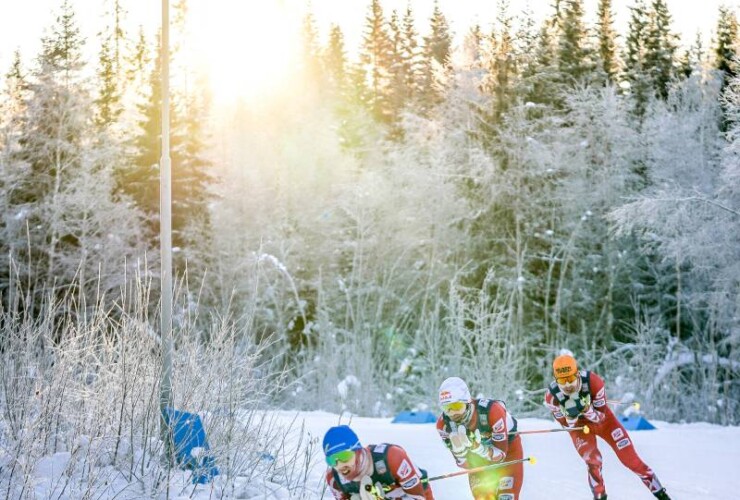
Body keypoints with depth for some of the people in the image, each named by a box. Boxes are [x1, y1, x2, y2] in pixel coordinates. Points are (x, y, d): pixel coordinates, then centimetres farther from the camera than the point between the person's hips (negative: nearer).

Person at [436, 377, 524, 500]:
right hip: (478, 457, 3)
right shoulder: (444, 424, -27)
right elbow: (464, 464, -22)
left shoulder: (492, 411, -39)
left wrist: (475, 447, -48)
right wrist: (459, 448, -43)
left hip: (508, 448, -3)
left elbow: (500, 455, -31)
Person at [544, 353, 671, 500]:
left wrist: (586, 408, -44)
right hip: (578, 425, 0)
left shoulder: (593, 381, -36)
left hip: (602, 419, 0)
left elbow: (600, 417, -23)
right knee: (593, 461, -19)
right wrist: (571, 415, -39)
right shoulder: (552, 396, -31)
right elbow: (566, 425, -16)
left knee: (630, 459, -1)